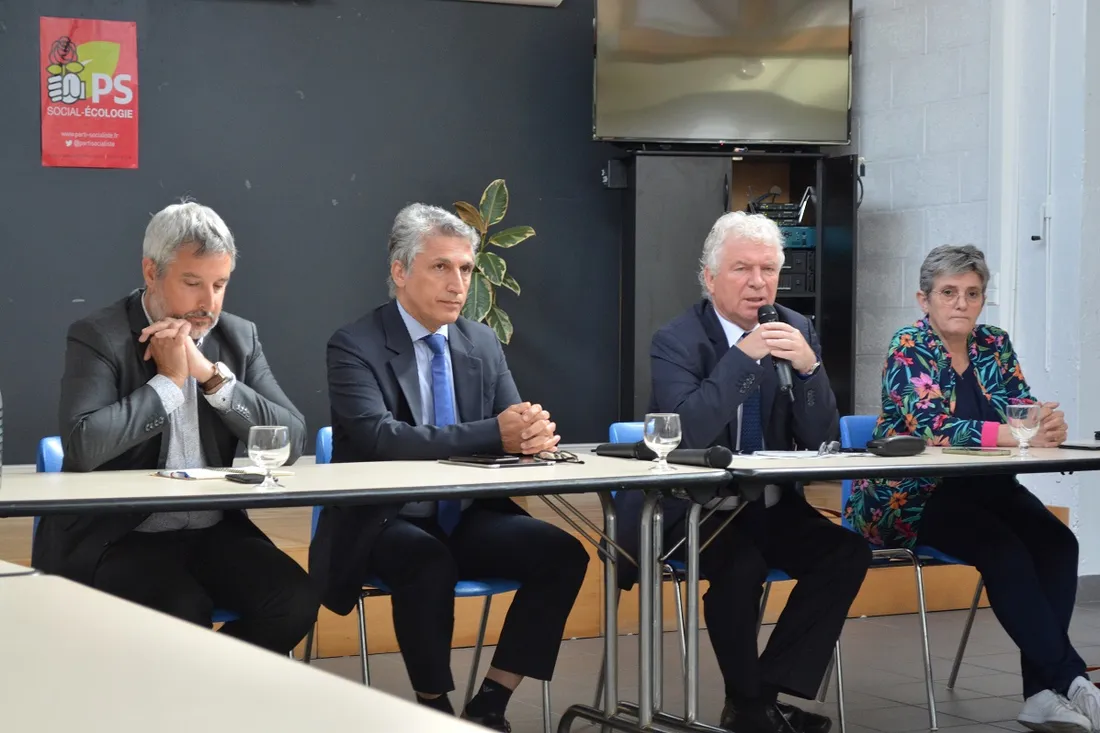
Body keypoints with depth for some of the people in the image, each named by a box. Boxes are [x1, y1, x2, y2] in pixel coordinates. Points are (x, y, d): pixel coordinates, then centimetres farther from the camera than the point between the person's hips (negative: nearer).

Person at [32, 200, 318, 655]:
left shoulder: (239, 337, 8)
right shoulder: (98, 337, -7)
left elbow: (291, 441, -2)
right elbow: (83, 446, -23)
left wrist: (210, 373, -12)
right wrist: (168, 380, -16)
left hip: (213, 531, 5)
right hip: (115, 536, -5)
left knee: (295, 600, -18)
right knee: (184, 613, -31)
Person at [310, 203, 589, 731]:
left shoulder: (483, 343, 8)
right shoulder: (354, 347, -10)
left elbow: (513, 426, 3)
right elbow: (379, 438, -25)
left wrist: (535, 434, -24)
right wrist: (493, 435, -32)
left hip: (466, 517, 5)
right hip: (382, 524, -5)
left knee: (563, 553, -17)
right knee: (428, 561, -36)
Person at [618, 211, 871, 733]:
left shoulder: (796, 331, 3)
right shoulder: (677, 341, -10)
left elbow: (821, 438, -2)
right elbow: (688, 434, -25)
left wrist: (808, 367, -19)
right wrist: (743, 355, -28)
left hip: (770, 507, 5)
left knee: (848, 551, -19)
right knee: (741, 564, -32)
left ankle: (774, 690, -11)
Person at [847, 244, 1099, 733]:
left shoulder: (995, 347, 9)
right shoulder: (909, 348, -9)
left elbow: (1025, 412, 0)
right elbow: (931, 427, -22)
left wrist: (1047, 427, -26)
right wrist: (1018, 434, -32)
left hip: (983, 486, 6)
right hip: (913, 495, -6)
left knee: (1057, 543, -22)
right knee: (1004, 551, -29)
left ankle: (1042, 692, -23)